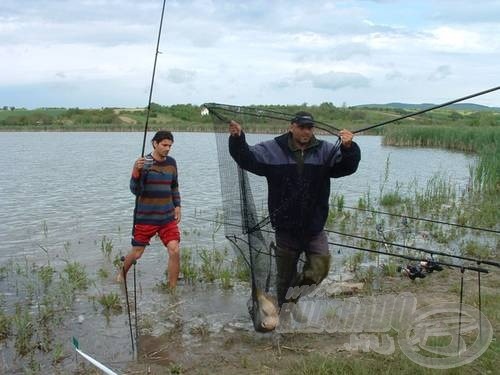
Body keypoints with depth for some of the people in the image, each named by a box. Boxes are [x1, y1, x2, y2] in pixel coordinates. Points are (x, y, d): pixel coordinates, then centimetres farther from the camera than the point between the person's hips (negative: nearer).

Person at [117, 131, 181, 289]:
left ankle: (172, 290, 4)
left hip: (168, 217, 3)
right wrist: (136, 171, -32)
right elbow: (135, 190, -17)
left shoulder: (171, 162, 5)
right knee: (136, 253, 9)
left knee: (174, 251, -9)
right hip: (145, 217, -3)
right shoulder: (144, 163, -10)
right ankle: (122, 275, 39)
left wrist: (177, 205, 11)